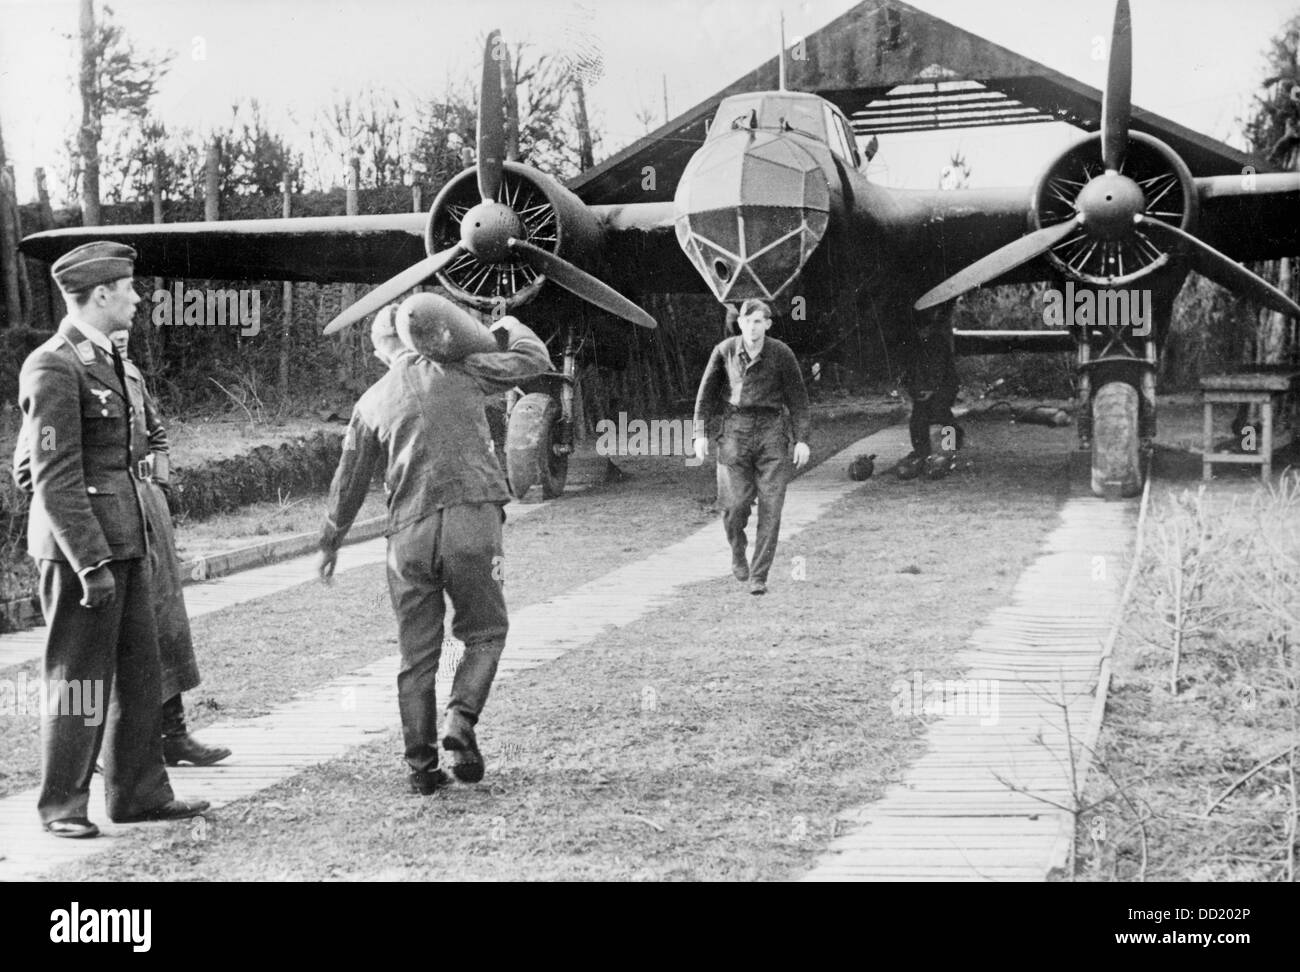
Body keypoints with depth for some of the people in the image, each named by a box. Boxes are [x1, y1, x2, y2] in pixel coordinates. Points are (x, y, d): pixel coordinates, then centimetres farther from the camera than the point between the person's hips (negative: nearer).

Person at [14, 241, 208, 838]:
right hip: (79, 545, -9)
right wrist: (91, 563, -21)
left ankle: (139, 794, 21)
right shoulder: (52, 368, -14)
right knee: (78, 676, 1)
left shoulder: (111, 362, 15)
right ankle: (61, 805, 13)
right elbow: (54, 478, -18)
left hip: (125, 540, 9)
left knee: (139, 672, 12)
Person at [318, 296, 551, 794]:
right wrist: (508, 327, 29)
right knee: (485, 632, 13)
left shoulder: (371, 402, 13)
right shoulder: (459, 371, 6)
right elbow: (534, 360, 11)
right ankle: (460, 720, -8)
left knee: (417, 653, 10)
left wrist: (330, 542, 31)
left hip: (409, 533, 3)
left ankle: (422, 765, 11)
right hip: (472, 519, -2)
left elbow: (349, 481, 19)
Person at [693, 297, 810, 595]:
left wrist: (802, 439, -2)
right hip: (735, 431, 0)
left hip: (771, 430, 0)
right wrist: (700, 433, 2)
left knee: (771, 507, -5)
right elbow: (707, 393, 8)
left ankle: (758, 576, 2)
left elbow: (798, 397, 3)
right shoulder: (725, 351, 0)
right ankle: (738, 554, 26)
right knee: (735, 504, -5)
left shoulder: (781, 353, -3)